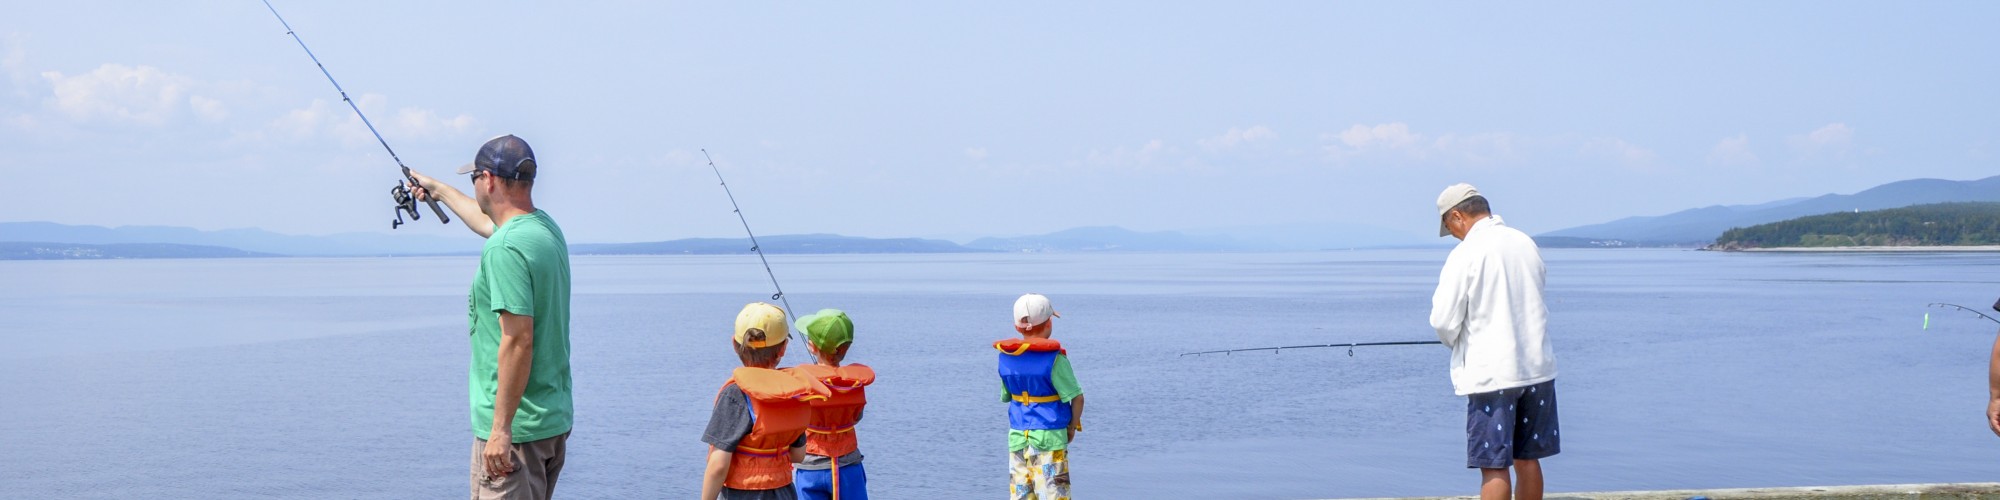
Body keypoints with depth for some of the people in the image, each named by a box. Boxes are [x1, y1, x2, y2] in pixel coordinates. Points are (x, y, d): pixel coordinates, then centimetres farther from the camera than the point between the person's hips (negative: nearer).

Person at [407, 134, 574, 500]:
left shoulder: (505, 248, -20)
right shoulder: (545, 227, 9)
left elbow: (518, 340, -25)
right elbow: (488, 221, 33)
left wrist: (501, 428, -22)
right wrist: (440, 191, 48)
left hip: (515, 426, -10)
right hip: (555, 419, 10)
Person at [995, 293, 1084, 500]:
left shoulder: (1006, 358, 4)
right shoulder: (1054, 359, -13)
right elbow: (1076, 397, -12)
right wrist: (1072, 427, 3)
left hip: (1017, 436, 5)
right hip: (1050, 436, -5)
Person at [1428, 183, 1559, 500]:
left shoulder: (1465, 254, -12)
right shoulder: (1527, 243, 8)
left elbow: (1444, 321, -12)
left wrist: (1454, 343, 9)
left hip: (1490, 372, -6)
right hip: (1537, 367, 6)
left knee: (1494, 466, -3)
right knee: (1528, 459, 14)